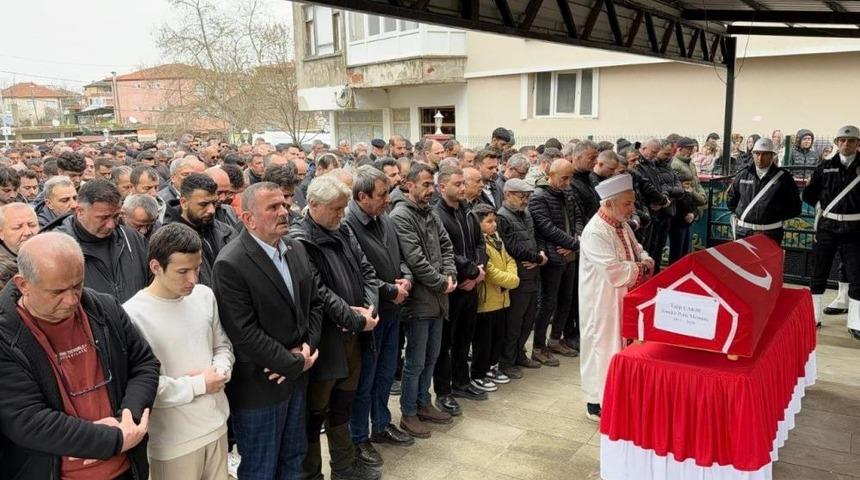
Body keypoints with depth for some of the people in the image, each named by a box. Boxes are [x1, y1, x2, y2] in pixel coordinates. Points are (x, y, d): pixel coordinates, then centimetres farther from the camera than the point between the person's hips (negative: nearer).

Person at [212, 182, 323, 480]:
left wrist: (307, 346, -8)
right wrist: (296, 364, -16)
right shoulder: (230, 264, -21)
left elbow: (315, 301, 9)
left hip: (296, 378, 7)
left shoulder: (296, 249, 4)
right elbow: (245, 333, -23)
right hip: (259, 386, -7)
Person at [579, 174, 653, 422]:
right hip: (602, 304, -9)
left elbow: (638, 250, 17)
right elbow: (614, 271, -29)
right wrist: (642, 268, -13)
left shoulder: (622, 225, 6)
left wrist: (645, 260, -7)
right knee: (602, 347, 3)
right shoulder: (595, 232, -24)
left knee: (621, 346, 17)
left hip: (624, 301, 9)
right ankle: (597, 404, 18)